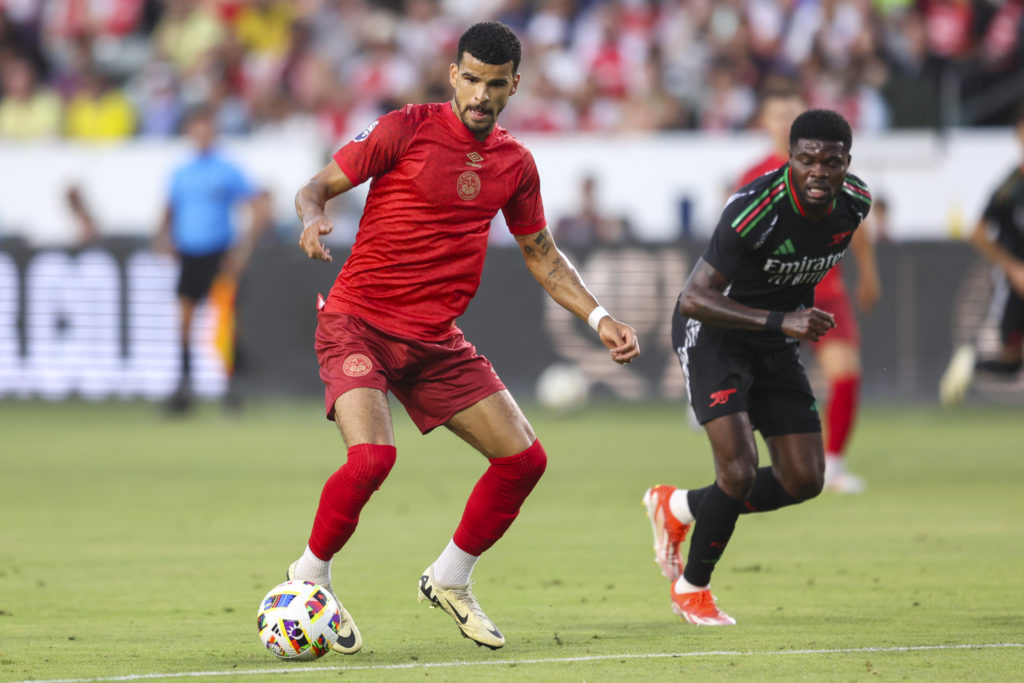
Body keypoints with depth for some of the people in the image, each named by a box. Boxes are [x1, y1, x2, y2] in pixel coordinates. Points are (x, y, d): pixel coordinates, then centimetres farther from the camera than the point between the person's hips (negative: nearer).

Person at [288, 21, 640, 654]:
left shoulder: (515, 163, 8)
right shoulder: (407, 129, -8)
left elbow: (540, 252, 21)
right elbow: (318, 186, -5)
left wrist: (599, 318, 11)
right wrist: (314, 217, -28)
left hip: (437, 340, 6)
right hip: (359, 322, -6)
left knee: (524, 459, 0)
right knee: (371, 458, -26)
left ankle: (449, 581, 21)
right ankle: (309, 579, -2)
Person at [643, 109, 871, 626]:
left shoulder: (854, 203, -10)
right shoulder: (754, 209, -32)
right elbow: (694, 298, -33)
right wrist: (779, 322, -40)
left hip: (776, 346, 7)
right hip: (713, 332, -7)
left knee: (804, 480, 3)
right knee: (740, 472, -19)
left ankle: (678, 507, 25)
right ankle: (691, 589, 5)